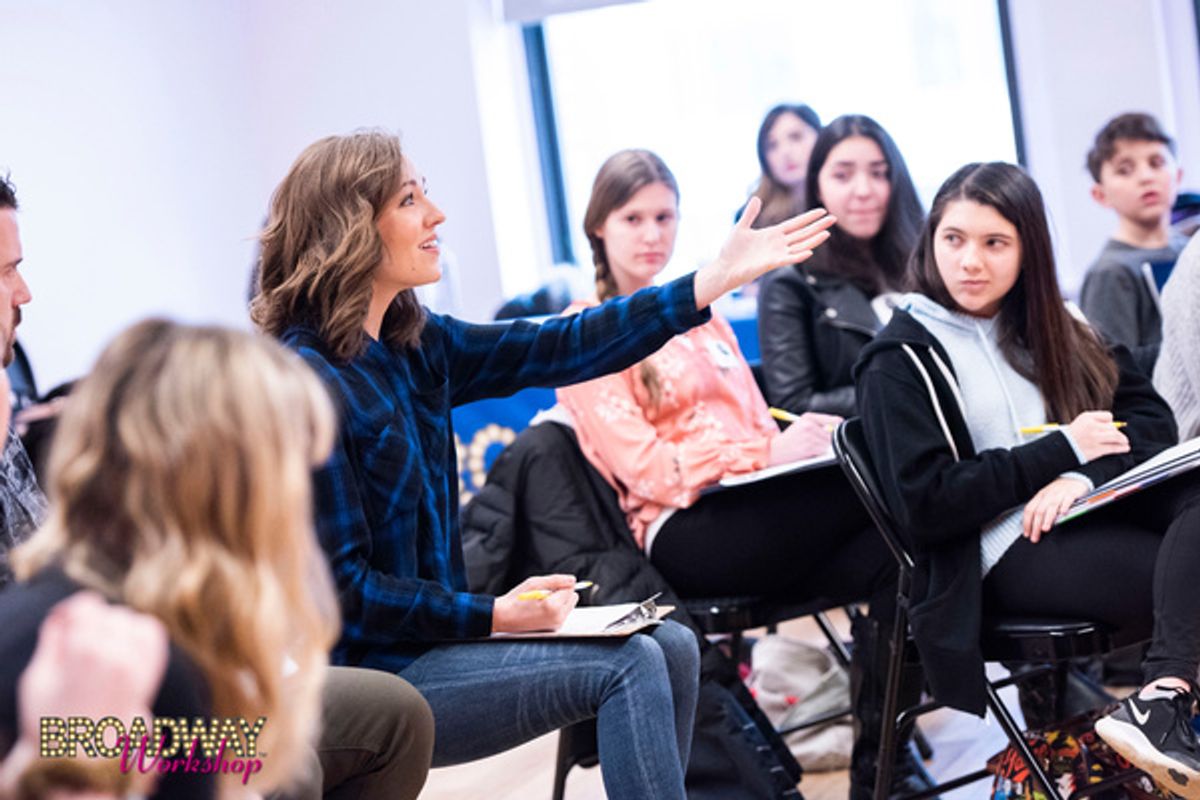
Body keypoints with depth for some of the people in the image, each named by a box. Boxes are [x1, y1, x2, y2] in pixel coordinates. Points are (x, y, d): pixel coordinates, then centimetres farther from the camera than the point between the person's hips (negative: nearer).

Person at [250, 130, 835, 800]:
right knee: (627, 664, -15)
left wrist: (717, 279, 2)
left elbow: (556, 350, 4)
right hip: (367, 681, -9)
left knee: (670, 648, 2)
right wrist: (493, 615, -18)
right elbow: (341, 586, -20)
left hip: (432, 638, 9)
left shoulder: (413, 346, 6)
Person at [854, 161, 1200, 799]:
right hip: (1008, 554, -6)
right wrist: (1063, 449, -9)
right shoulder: (899, 362, -1)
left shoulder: (1052, 329, 18)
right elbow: (925, 505, -10)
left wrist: (1084, 476, -13)